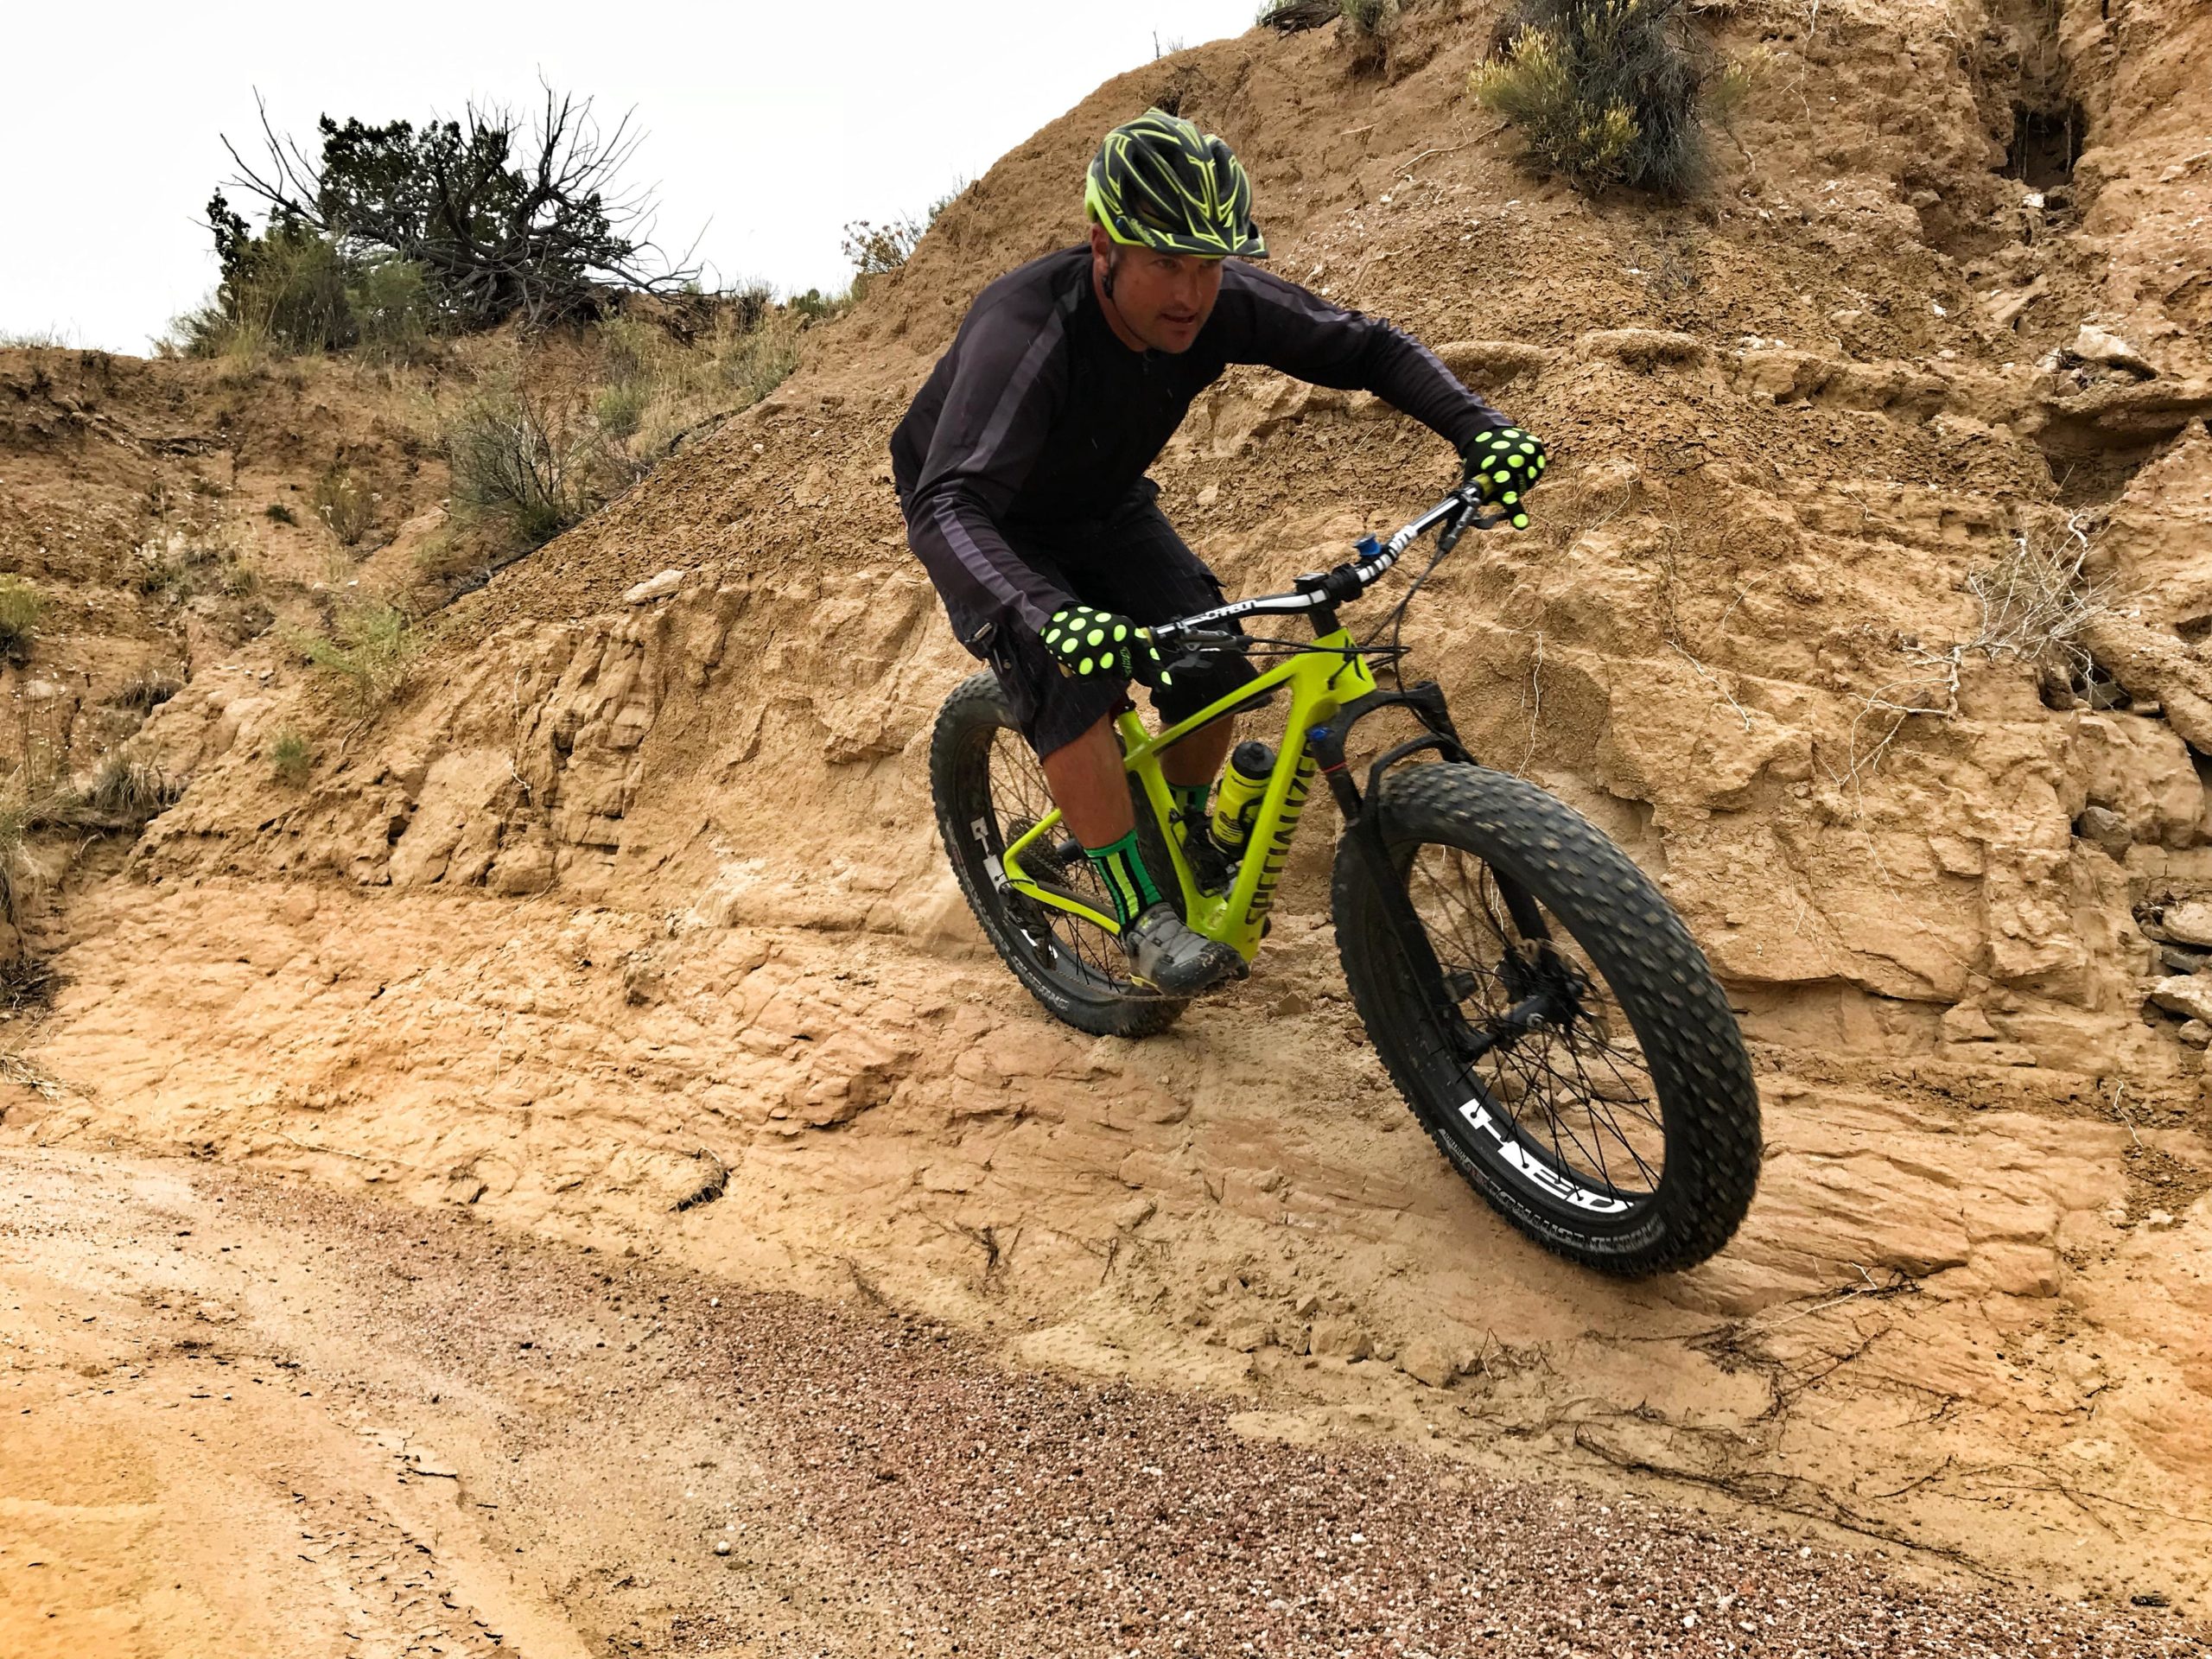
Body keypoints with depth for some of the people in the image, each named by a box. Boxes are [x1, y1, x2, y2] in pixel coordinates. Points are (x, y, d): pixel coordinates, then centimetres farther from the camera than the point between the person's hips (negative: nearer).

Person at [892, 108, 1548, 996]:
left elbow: (1368, 347, -14)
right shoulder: (1024, 331, -40)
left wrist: (1482, 427, -32)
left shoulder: (1218, 300, -24)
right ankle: (1142, 914, -16)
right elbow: (945, 506, -51)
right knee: (1074, 679, -29)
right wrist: (1045, 618, -69)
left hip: (1105, 505, 5)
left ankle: (1192, 842, 17)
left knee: (1213, 664, -11)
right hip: (991, 520, -5)